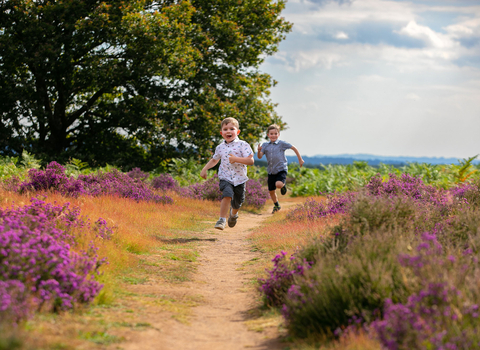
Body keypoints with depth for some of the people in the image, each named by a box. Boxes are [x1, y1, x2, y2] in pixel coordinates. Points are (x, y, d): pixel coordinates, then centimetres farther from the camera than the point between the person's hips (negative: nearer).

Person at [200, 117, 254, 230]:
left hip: (239, 179, 0)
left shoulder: (243, 145, -8)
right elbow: (214, 160, 23)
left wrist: (236, 159, -24)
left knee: (237, 203, 14)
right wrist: (205, 169, 10)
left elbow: (251, 161, -17)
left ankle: (233, 214, 49)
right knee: (227, 195, -27)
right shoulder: (220, 147, 3)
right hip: (225, 178, 0)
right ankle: (222, 220, -21)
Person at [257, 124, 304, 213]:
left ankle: (283, 185, 8)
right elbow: (260, 157, -4)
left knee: (278, 184, -30)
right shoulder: (265, 145, 3)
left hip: (281, 170, -4)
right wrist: (259, 151, -26)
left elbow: (294, 148, 3)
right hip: (271, 171, 4)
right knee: (271, 191, 10)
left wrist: (300, 159, 7)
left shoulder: (282, 143, -5)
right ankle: (276, 205, 36)